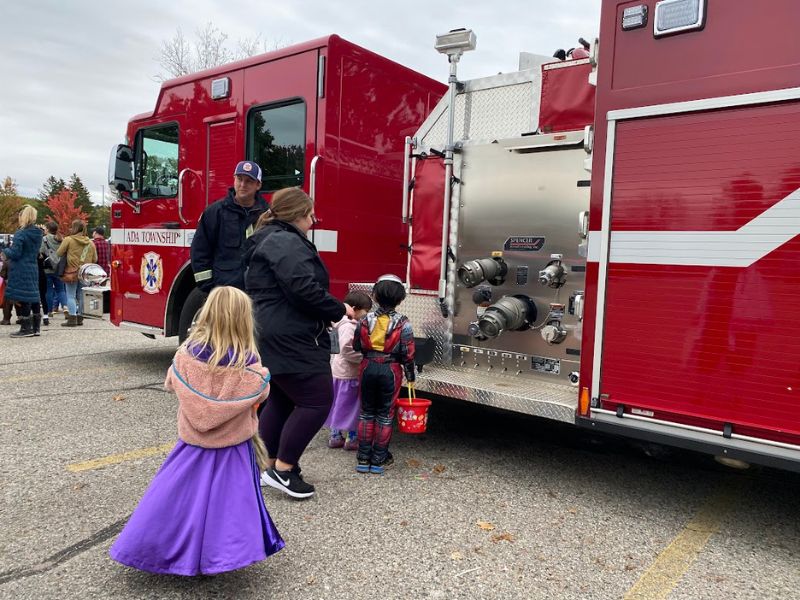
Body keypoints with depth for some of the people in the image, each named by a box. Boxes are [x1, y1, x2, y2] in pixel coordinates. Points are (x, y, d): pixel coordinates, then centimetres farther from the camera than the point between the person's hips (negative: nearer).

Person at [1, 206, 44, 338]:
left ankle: (26, 328, 0)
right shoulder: (37, 234, 8)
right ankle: (35, 327, 17)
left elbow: (15, 253, -15)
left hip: (21, 270, -8)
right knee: (33, 298, 12)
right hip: (33, 269, 8)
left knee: (22, 299, -2)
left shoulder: (21, 234, -14)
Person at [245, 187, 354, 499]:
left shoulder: (269, 240, 20)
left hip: (273, 338, 11)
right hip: (290, 341, -11)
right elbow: (304, 289, -27)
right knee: (317, 401, -6)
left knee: (281, 400, 18)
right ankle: (283, 470, 1)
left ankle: (268, 467, 26)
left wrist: (327, 312, 15)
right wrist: (339, 309, -12)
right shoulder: (286, 242, -15)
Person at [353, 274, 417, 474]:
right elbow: (408, 353, -9)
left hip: (368, 368, 2)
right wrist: (410, 375, 4)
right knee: (385, 415, 10)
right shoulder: (402, 323, -11)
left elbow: (356, 346, 3)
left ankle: (363, 458, 17)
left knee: (367, 412, 14)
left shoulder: (365, 320, -5)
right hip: (391, 370, -2)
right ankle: (379, 459, 16)